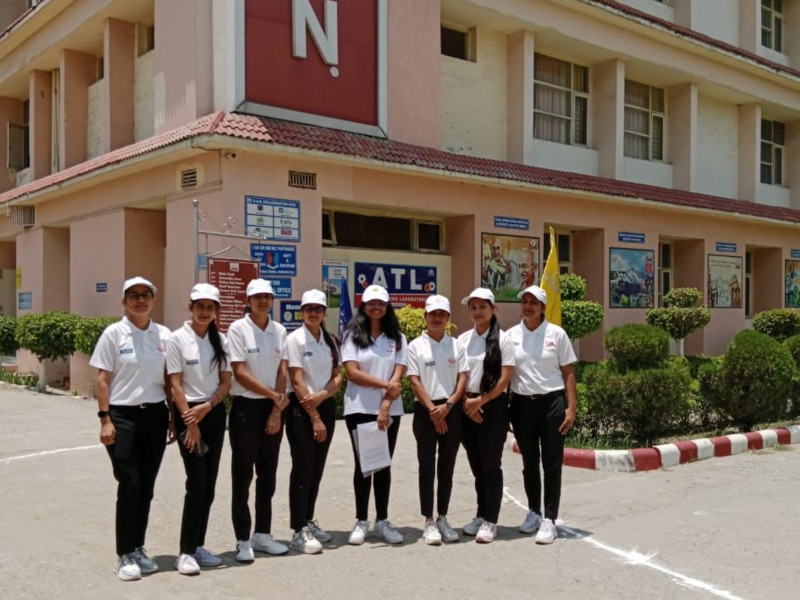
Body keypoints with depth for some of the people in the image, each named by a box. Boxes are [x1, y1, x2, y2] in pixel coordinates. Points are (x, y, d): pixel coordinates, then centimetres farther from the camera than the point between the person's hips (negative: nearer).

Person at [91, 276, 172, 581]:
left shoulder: (164, 335, 5)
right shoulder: (113, 333, -4)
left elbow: (169, 379, 10)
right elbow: (103, 379, -5)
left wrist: (174, 417, 7)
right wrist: (105, 419, -11)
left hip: (155, 416, 4)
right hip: (123, 415, -4)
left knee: (146, 486, 9)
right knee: (129, 484, -6)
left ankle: (138, 548, 23)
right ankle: (124, 555, 8)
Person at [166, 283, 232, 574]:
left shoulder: (220, 340, 5)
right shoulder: (177, 339, -7)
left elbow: (226, 381, 5)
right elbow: (176, 384, -10)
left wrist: (207, 407, -11)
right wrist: (189, 423, -15)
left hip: (215, 413, 5)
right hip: (188, 413, -5)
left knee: (209, 485, 7)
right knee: (197, 484, -9)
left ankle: (198, 546, 19)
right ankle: (186, 552, 2)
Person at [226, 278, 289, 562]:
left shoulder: (279, 331, 5)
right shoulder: (238, 329, -8)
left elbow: (282, 371, 1)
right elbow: (240, 373, -13)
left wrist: (277, 410, -7)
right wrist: (274, 395, -13)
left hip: (273, 409, 5)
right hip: (246, 407, -4)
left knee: (268, 474, 11)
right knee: (243, 474, 2)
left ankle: (262, 534, 22)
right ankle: (243, 540, 10)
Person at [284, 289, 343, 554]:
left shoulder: (330, 340, 9)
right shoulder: (295, 339, -8)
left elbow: (338, 377, 5)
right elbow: (297, 381, -13)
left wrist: (321, 396, -15)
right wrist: (314, 418, -15)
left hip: (326, 406, 6)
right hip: (301, 408, -6)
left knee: (316, 470, 11)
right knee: (303, 470, -5)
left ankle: (308, 522, 22)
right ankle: (299, 532, -1)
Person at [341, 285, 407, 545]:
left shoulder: (397, 338, 6)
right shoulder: (352, 336, 1)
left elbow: (398, 375, -2)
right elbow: (352, 373, -9)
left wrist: (385, 407, -13)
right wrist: (384, 384, -15)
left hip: (390, 411, 2)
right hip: (359, 410, -1)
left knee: (384, 465, 7)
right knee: (363, 465, 4)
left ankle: (382, 521, 15)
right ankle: (361, 522, 12)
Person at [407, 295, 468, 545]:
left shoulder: (456, 346, 7)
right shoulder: (416, 346, -1)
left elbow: (462, 379, 2)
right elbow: (414, 382, -6)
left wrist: (448, 406, -11)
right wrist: (432, 410, -13)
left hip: (452, 411, 3)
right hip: (425, 411, -3)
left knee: (447, 467, 9)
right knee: (427, 467, -1)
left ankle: (443, 518, 19)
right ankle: (429, 522, 6)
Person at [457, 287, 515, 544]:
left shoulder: (502, 340, -4)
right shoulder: (462, 339, 8)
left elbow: (504, 379, -8)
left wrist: (480, 401, -13)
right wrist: (465, 402, -8)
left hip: (493, 406, -4)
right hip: (467, 408, 4)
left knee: (491, 465, -1)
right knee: (476, 466, 12)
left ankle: (490, 521, 6)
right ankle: (481, 516, 24)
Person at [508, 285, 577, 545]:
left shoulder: (556, 333, -2)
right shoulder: (511, 335, 4)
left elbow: (568, 373, 0)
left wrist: (571, 408, -7)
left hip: (551, 402, -2)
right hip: (522, 404, 2)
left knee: (552, 463, 1)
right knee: (529, 462, 13)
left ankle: (549, 520, 7)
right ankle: (533, 512, 29)